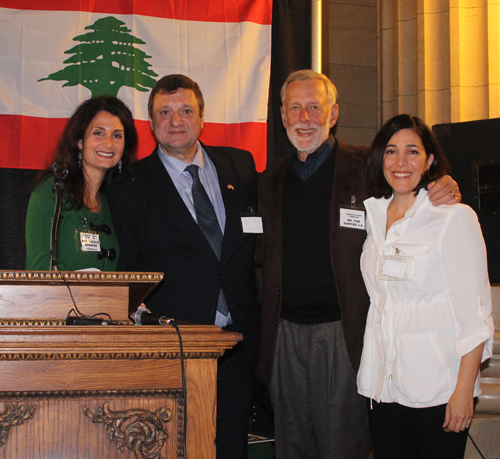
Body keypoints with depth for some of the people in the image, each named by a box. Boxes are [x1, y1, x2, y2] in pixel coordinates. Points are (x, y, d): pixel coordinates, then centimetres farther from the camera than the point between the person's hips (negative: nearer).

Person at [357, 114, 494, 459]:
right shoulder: (373, 215, 10)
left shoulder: (455, 217, -7)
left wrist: (464, 390, -15)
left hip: (438, 389, -5)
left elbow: (474, 311, -9)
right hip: (384, 387, 5)